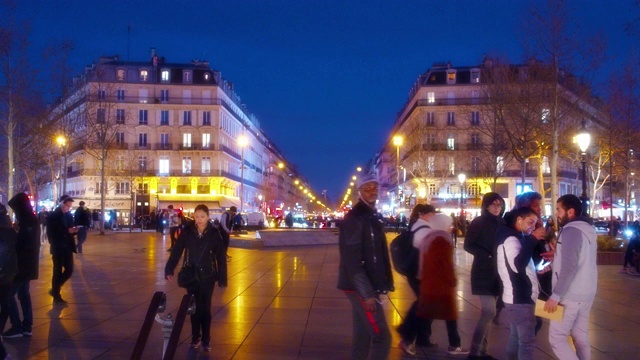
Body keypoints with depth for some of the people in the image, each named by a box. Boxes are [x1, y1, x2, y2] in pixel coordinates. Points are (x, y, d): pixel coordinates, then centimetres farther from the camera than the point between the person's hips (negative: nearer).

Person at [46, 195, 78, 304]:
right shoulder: (53, 216, -7)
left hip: (67, 248, 5)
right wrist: (67, 231, -21)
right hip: (58, 249, -5)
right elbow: (50, 234, -13)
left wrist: (74, 230, -7)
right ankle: (56, 296, 12)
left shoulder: (69, 215, 9)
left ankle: (55, 290, 24)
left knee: (69, 270, 5)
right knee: (57, 272, 1)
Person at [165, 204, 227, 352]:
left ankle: (206, 339, 19)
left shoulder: (214, 233, -9)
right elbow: (176, 251, -6)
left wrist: (222, 279, -7)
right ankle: (195, 336, 25)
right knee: (194, 307, 10)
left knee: (205, 307, 6)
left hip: (208, 276, -1)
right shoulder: (187, 232, -7)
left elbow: (221, 258, -6)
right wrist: (169, 269, -15)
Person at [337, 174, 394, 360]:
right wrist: (367, 293, -24)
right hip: (360, 288, -9)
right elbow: (352, 260, -21)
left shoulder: (374, 216, 14)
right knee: (381, 336, -7)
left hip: (367, 286, 9)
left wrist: (379, 285, 13)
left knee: (362, 335, 13)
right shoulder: (354, 218, -16)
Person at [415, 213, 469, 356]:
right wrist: (453, 280, -9)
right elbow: (447, 264, -18)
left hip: (428, 282, 8)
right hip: (442, 284, -8)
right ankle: (454, 345, 10)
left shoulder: (428, 238, 12)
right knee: (450, 314, 3)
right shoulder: (443, 240, -14)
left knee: (427, 314, 10)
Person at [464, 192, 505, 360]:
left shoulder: (502, 223, 10)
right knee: (489, 312, -13)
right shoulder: (478, 222, -6)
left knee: (487, 314, 10)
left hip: (498, 272, 6)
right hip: (483, 272, -6)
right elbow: (468, 245, -11)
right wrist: (488, 255, -21)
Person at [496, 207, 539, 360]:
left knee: (515, 337, 17)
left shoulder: (514, 239, 16)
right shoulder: (511, 240, -16)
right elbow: (518, 266, -32)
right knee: (527, 341, -7)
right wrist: (532, 240, -30)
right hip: (519, 299, -10)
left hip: (516, 297, 10)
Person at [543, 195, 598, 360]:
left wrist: (555, 296, -23)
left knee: (557, 337, -4)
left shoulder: (571, 230, -17)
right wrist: (557, 257, 20)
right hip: (586, 293, 9)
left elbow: (569, 268, -24)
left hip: (571, 295, -9)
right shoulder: (587, 229, 12)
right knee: (581, 335, 13)